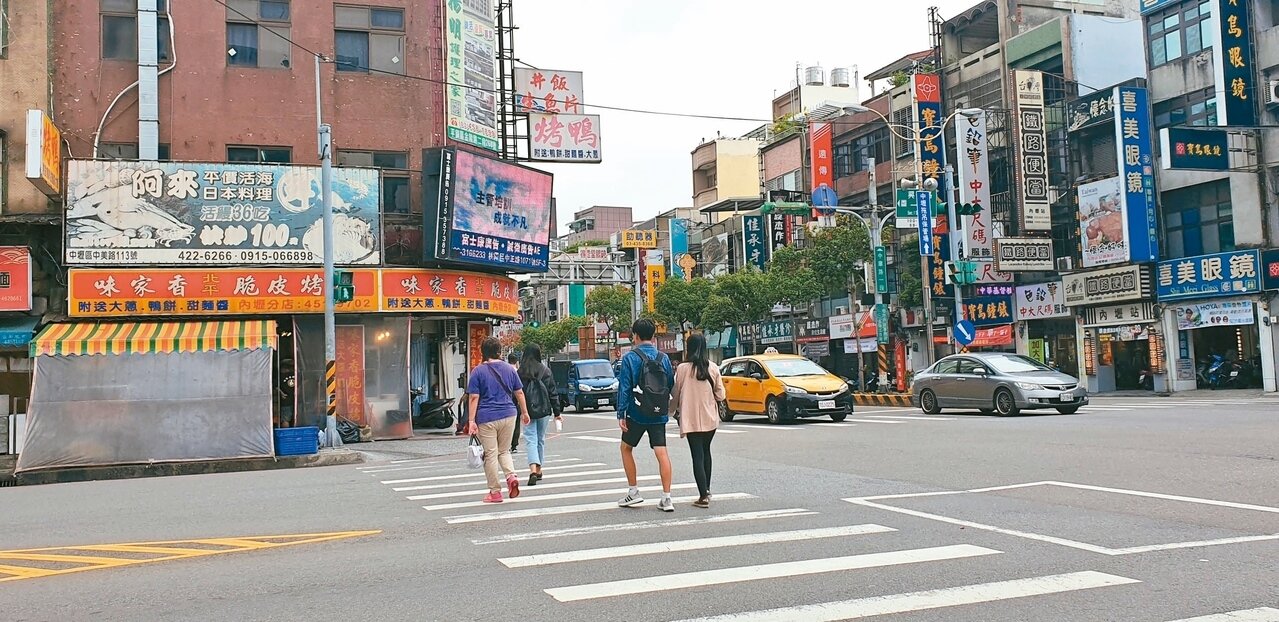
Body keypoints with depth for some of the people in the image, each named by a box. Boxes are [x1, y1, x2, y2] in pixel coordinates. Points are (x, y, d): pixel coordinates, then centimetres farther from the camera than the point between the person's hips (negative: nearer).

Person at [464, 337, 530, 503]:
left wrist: (472, 421, -8)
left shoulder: (478, 371, -3)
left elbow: (474, 398, -8)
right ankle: (512, 476, -8)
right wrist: (524, 412, 21)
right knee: (504, 451, 17)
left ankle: (495, 492, 8)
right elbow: (519, 393, 10)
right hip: (508, 415, 3)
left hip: (486, 418, -3)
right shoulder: (509, 369, 6)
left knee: (490, 455, 5)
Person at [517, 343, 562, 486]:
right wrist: (557, 412, 6)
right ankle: (538, 470, 23)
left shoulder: (520, 372, -5)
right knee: (541, 439, 15)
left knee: (530, 440, -3)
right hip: (543, 410, 2)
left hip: (527, 411, -2)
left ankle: (533, 469, -23)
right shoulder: (546, 371, -1)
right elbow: (552, 392, 1)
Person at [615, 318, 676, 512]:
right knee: (662, 453, 0)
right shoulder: (663, 358, 5)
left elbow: (624, 387, -10)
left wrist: (621, 414, -8)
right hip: (659, 415, 3)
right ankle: (666, 498, -4)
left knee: (626, 448, 16)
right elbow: (671, 385, 10)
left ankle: (634, 492, 16)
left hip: (637, 414, -3)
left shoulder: (630, 358, -7)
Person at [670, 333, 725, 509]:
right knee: (706, 451, 22)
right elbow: (720, 394, 1)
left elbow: (676, 393, -2)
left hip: (691, 419, -4)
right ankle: (707, 489, 32)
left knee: (697, 456, -3)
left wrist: (673, 410, 17)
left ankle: (703, 497, -10)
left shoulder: (683, 368, -11)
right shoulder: (713, 368, -3)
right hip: (710, 418, 4)